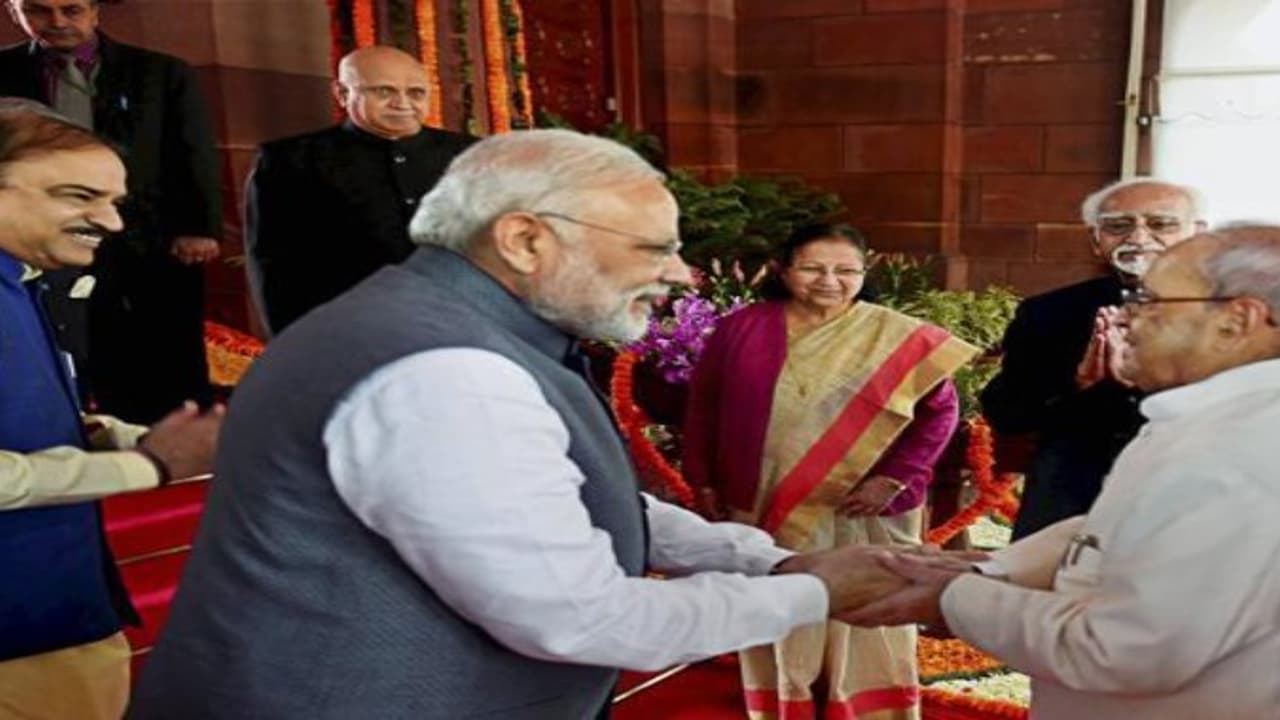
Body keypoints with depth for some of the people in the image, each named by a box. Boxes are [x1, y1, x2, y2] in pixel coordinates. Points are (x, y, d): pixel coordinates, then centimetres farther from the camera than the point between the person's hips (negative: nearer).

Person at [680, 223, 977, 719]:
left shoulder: (900, 338, -3)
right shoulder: (742, 330, 0)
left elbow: (940, 409, 0)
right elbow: (703, 407, 6)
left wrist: (895, 478, -10)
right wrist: (704, 481, 4)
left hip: (865, 514, -1)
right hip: (767, 512, 2)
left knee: (865, 627, 9)